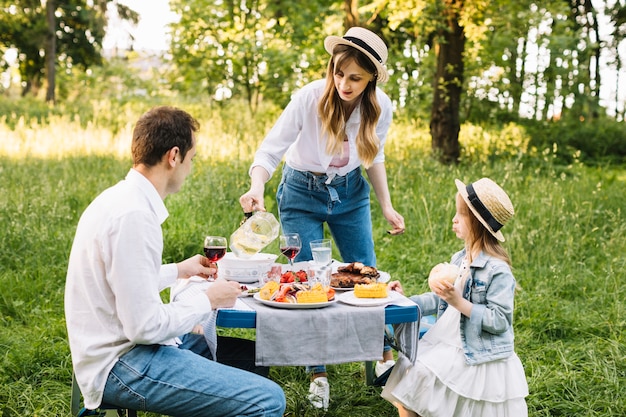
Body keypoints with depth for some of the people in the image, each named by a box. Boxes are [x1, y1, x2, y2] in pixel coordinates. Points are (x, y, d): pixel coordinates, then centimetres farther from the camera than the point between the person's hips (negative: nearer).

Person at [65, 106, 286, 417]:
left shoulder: (121, 197, 9)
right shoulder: (134, 216, -23)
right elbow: (146, 326, -24)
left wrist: (177, 271, 24)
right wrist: (208, 300, -10)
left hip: (118, 346, 11)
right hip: (121, 367, -11)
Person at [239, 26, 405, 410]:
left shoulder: (381, 108, -16)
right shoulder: (310, 98, -27)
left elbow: (374, 158, 3)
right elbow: (270, 151, -25)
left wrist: (387, 206, -3)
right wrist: (257, 188, -43)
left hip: (351, 193, 3)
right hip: (302, 194, -3)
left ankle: (383, 355, 29)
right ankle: (319, 374, 14)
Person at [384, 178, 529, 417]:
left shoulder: (497, 270, -17)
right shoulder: (459, 260, 7)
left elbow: (499, 321, -21)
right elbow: (440, 300, 14)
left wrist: (460, 303, -26)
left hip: (478, 360, -7)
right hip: (448, 349, 7)